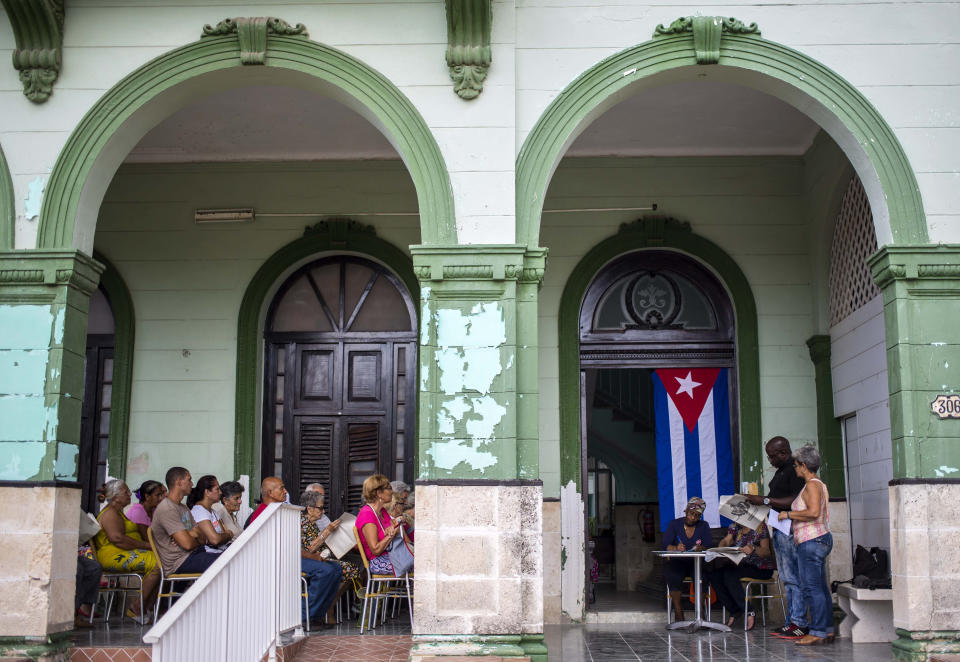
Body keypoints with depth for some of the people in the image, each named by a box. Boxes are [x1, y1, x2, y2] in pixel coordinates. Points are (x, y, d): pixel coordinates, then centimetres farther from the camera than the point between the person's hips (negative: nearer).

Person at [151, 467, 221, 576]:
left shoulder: (183, 507, 20)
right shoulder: (167, 509, -13)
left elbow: (203, 538, 15)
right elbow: (187, 544, -19)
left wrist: (194, 534, -7)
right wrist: (198, 542, 3)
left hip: (193, 554, 9)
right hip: (179, 562, -9)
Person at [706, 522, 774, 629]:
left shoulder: (761, 527, -8)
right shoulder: (734, 526, 10)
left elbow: (766, 552, -16)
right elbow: (725, 541, -2)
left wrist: (753, 549, -37)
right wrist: (721, 548, -26)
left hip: (761, 569, -7)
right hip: (742, 565, 7)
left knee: (729, 574, -31)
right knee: (712, 573, -15)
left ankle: (748, 612, -23)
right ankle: (734, 611, -11)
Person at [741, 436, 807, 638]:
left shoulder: (795, 470, -14)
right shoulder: (781, 470, 19)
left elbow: (795, 501, -22)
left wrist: (765, 500, -20)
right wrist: (756, 500, 12)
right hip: (779, 529, 11)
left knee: (793, 577, -9)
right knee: (786, 578, 12)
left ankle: (799, 623, -6)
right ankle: (792, 621, 17)